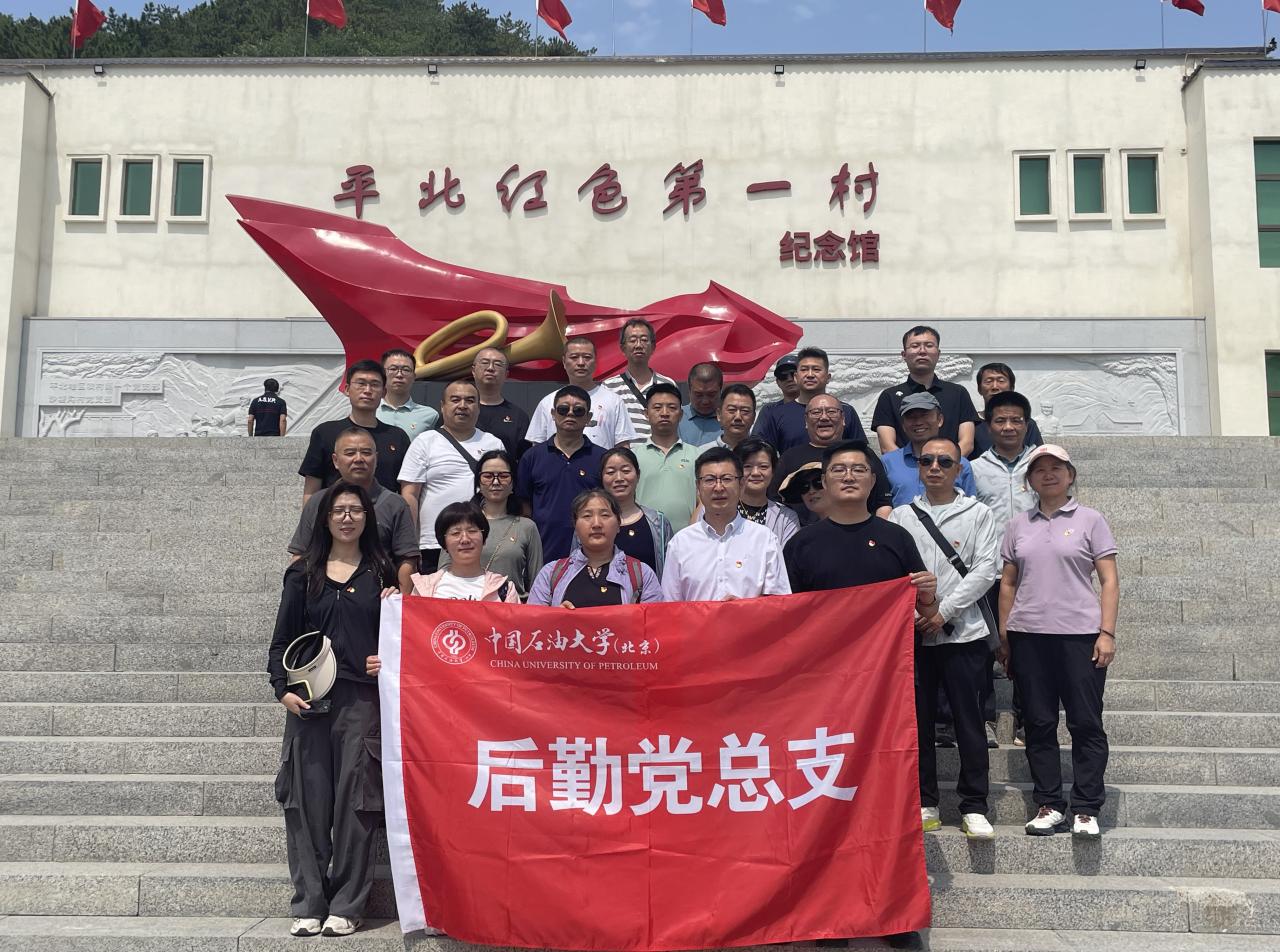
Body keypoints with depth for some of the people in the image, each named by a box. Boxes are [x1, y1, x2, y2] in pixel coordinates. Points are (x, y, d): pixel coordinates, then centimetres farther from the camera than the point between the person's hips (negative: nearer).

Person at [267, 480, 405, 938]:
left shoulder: (381, 572, 12)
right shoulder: (303, 573, 11)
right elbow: (282, 639, 8)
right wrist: (283, 689, -5)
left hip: (363, 699, 0)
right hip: (309, 700, 1)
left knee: (355, 802, -2)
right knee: (308, 802, 1)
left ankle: (346, 906, 8)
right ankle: (308, 904, 11)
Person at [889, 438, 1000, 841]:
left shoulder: (977, 514, 6)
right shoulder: (901, 516, 10)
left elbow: (985, 570, -3)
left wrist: (943, 612, -11)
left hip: (964, 633, -2)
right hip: (913, 635, 2)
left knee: (969, 722, 1)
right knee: (918, 722, 6)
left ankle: (974, 807, 10)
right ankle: (924, 804, 16)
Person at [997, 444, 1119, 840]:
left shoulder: (1090, 520, 3)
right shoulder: (1018, 525, 11)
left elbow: (1109, 580, 0)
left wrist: (1107, 633, -8)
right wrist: (1004, 637, 9)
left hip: (1080, 634, -3)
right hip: (1028, 636, 3)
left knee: (1086, 723, -1)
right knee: (1039, 724, 6)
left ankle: (1086, 809, 6)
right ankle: (1049, 805, 15)